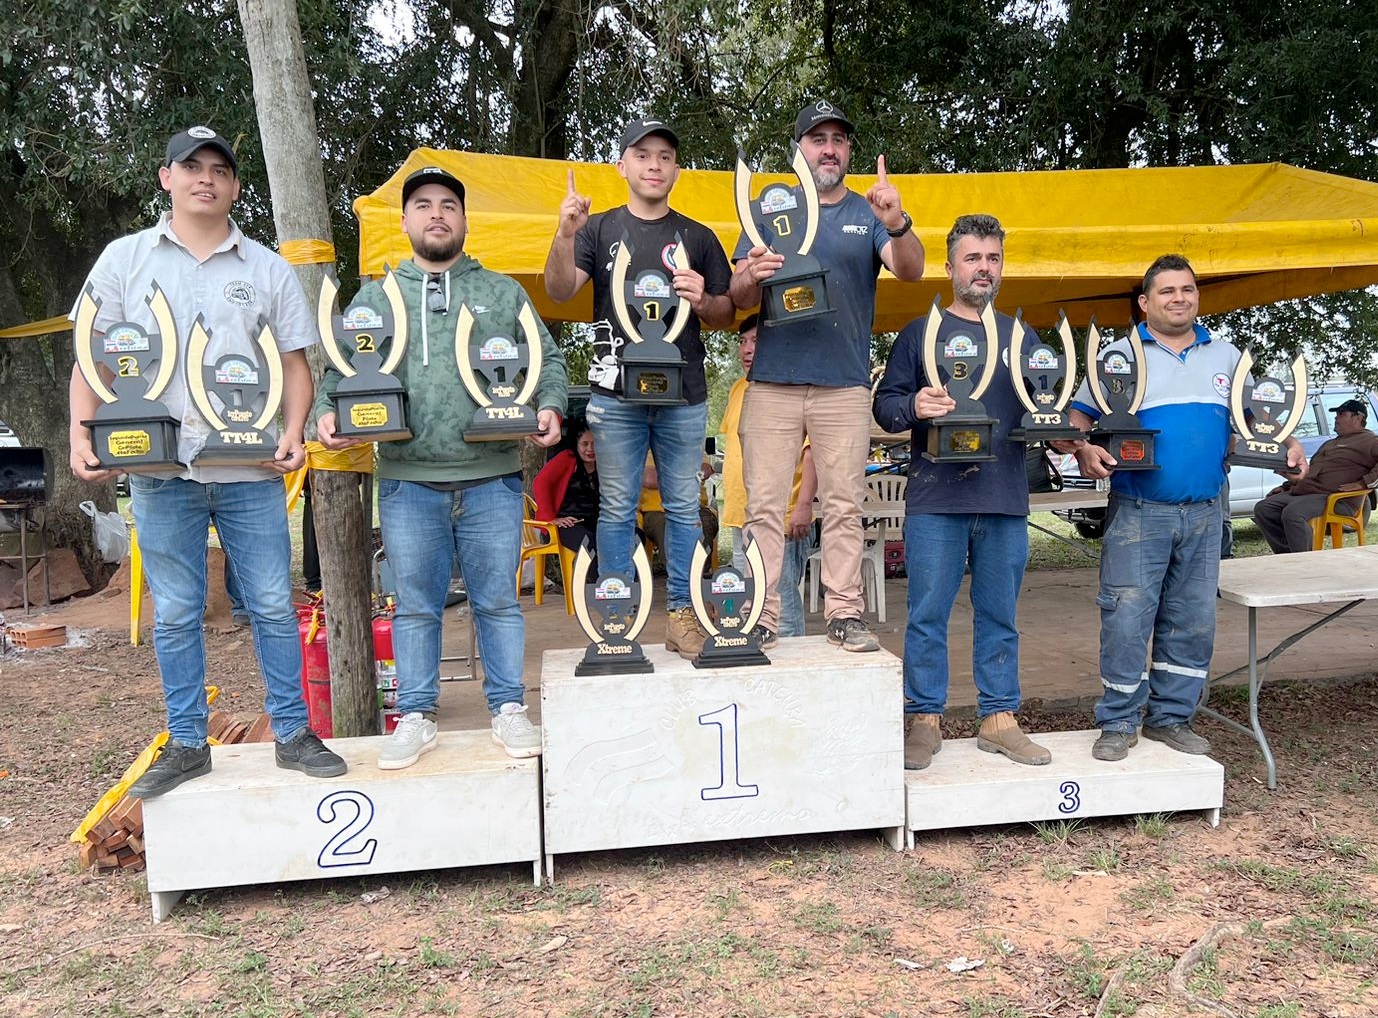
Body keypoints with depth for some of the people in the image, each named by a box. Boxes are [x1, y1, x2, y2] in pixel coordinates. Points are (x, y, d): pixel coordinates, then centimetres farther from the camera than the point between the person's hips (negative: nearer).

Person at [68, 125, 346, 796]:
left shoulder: (267, 269, 10)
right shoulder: (124, 259, 10)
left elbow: (294, 362, 9)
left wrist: (293, 433, -7)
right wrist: (82, 436, -6)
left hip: (251, 469, 0)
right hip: (160, 468, 0)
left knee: (273, 606, 2)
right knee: (175, 614, 7)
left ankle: (292, 734, 14)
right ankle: (187, 743, 19)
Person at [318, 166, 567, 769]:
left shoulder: (503, 292, 13)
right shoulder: (374, 297, 15)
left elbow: (548, 359, 11)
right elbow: (340, 369, 12)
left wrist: (549, 406, -7)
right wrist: (326, 412, -8)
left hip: (493, 478, 0)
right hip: (407, 480, 1)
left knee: (497, 601, 5)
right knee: (415, 605, 7)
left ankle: (509, 709, 17)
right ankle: (416, 717, 18)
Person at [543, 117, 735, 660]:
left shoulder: (698, 237, 14)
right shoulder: (599, 228, 10)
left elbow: (727, 315, 15)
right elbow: (560, 291, -4)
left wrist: (703, 300, -8)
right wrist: (565, 236, -21)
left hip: (684, 396, 2)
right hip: (616, 394, -1)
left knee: (684, 507, 3)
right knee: (617, 509, 1)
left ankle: (682, 615, 11)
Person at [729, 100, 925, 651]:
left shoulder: (869, 212, 12)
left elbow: (911, 271, -4)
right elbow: (738, 296, 8)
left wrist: (898, 225, -24)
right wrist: (750, 277, -16)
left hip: (845, 383, 0)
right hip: (773, 380, 0)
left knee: (844, 506, 1)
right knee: (764, 506, -3)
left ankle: (845, 615, 8)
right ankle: (762, 618, 3)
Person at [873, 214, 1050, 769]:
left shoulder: (1021, 335, 18)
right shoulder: (921, 332, 8)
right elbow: (884, 404, 3)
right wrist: (915, 406, -19)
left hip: (1006, 501, 3)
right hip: (936, 500, -3)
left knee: (999, 615, 9)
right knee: (928, 615, -1)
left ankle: (999, 718, 19)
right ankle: (924, 720, 10)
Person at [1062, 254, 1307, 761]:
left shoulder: (1226, 355, 15)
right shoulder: (1118, 354, 3)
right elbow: (1078, 416, 0)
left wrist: (1287, 446, 1)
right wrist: (1084, 451, -20)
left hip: (1204, 512, 4)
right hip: (1137, 511, -4)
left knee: (1193, 620, 9)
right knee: (1126, 618, -6)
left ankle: (1170, 717, 22)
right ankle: (1119, 723, 7)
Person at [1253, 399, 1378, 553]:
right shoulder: (1330, 444, 33)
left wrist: (1364, 483, -21)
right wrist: (1286, 486, 26)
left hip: (1337, 499, -10)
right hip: (1302, 493, 10)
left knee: (1292, 513, -36)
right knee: (1263, 509, -7)